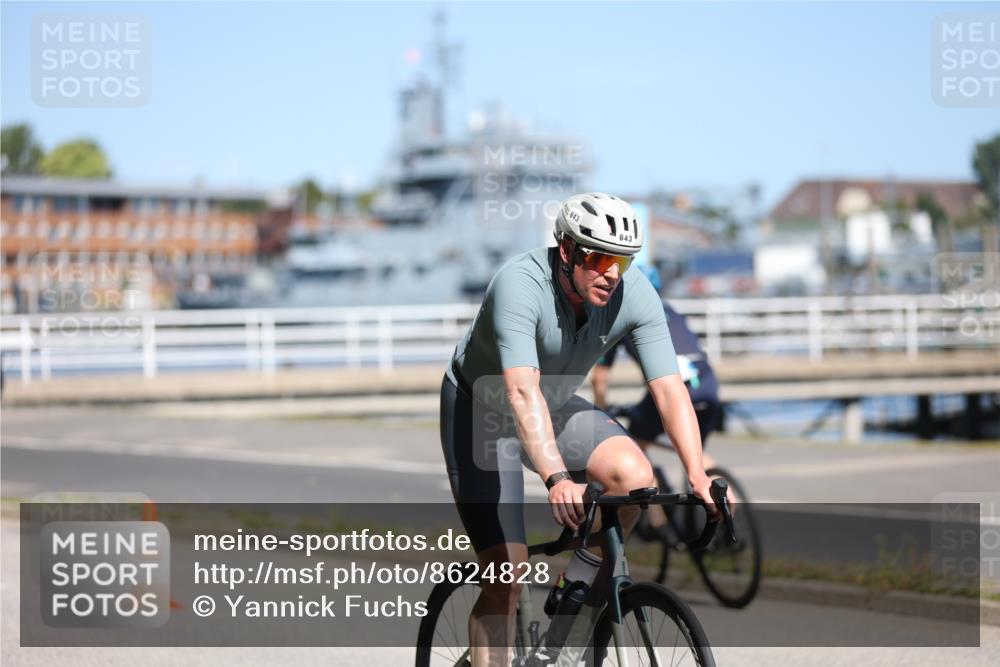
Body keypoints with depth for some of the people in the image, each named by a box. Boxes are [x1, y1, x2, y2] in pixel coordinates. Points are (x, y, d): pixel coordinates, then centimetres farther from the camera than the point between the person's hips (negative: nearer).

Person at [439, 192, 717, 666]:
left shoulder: (635, 293, -20)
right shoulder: (519, 285, -34)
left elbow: (669, 389, -23)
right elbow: (522, 392, -45)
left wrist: (698, 477, -35)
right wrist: (557, 479, -57)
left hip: (557, 407, 4)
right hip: (482, 411, -4)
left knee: (636, 476, -24)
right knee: (507, 575, -14)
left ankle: (578, 591, 0)